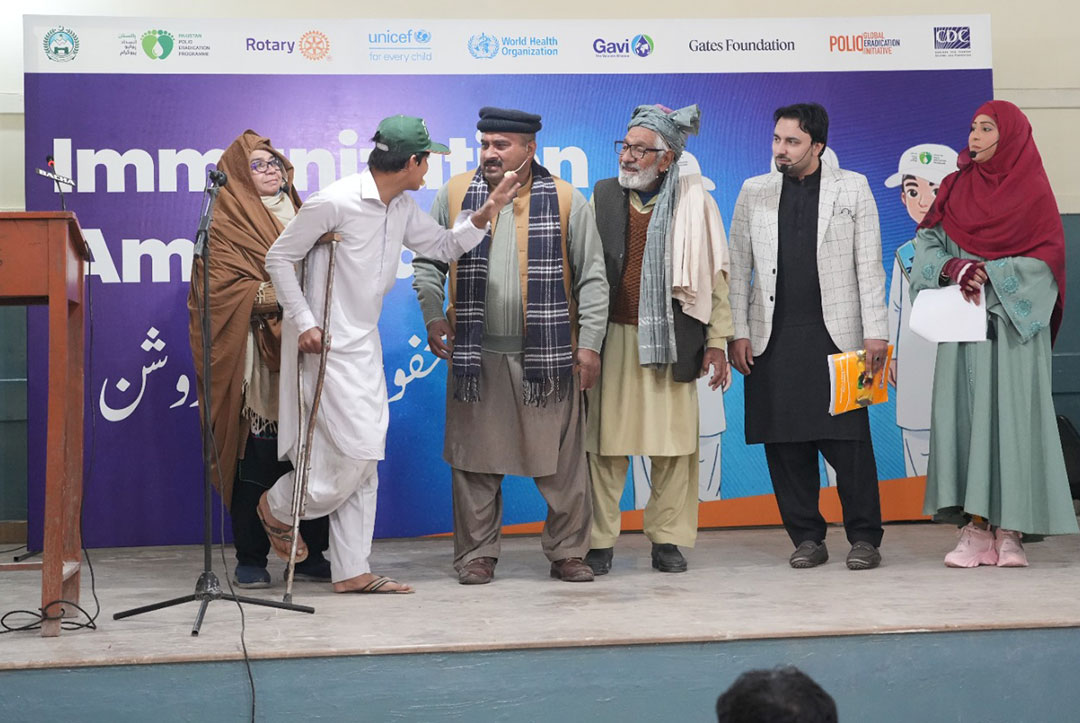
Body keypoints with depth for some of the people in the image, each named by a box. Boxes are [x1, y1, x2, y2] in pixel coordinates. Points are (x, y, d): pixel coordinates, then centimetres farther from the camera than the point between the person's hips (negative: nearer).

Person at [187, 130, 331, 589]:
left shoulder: (298, 217, 21)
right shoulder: (225, 224, 3)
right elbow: (223, 288, -8)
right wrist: (278, 296, -18)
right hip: (255, 354, -5)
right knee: (257, 458, -6)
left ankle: (311, 554, 8)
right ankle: (251, 559, 1)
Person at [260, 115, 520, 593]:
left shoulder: (403, 208, 9)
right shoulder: (335, 202, -15)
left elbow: (444, 246, 21)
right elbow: (279, 257, -9)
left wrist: (483, 214, 3)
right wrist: (304, 322, -14)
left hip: (365, 345, 9)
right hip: (327, 344, -9)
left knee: (363, 463, 7)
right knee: (358, 451, -11)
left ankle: (351, 572, 12)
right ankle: (277, 506, 14)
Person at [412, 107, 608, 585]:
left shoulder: (565, 201, 2)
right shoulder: (454, 195, 7)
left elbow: (592, 278, 3)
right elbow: (427, 263, 14)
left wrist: (589, 344, -3)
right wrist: (433, 318, 1)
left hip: (548, 354, -1)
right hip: (475, 353, 1)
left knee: (562, 460, 2)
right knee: (475, 459, 5)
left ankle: (567, 553, 14)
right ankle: (476, 555, 15)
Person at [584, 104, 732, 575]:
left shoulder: (694, 201, 4)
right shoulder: (603, 197, 8)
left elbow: (715, 273, 6)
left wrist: (717, 340, 2)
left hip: (670, 341, -1)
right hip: (613, 339, 1)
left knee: (674, 445, 2)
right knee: (605, 442, -1)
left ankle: (668, 540, 13)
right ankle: (600, 542, 7)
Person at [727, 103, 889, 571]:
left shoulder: (853, 188, 6)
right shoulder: (754, 192, 11)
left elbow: (869, 266, 2)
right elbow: (738, 268, 10)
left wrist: (875, 331, -4)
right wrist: (737, 332, 2)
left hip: (836, 334, -2)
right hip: (773, 338, 2)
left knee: (848, 440, -3)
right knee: (785, 444, 3)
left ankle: (864, 537, 7)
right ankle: (806, 537, 13)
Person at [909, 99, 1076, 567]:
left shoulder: (1032, 191, 2)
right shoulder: (956, 190, 11)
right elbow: (927, 246, 8)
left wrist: (991, 275, -14)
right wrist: (955, 268, -12)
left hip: (1013, 323, -3)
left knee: (1011, 416, -6)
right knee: (965, 415, -3)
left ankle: (1009, 530, -3)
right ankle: (975, 527, -2)